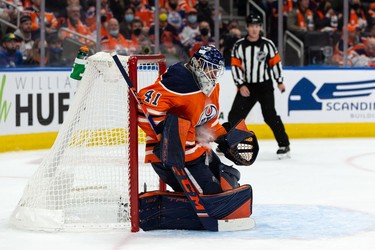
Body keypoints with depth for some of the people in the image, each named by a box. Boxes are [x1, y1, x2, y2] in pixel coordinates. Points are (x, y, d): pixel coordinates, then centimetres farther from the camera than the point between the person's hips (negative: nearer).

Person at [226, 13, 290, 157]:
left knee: (270, 115, -11)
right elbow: (235, 66, -2)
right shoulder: (239, 45, -3)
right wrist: (240, 85, -9)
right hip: (246, 86, 2)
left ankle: (284, 145, -5)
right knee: (235, 116, 0)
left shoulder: (267, 44, -5)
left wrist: (280, 81, 7)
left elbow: (275, 62, 4)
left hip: (265, 86, -2)